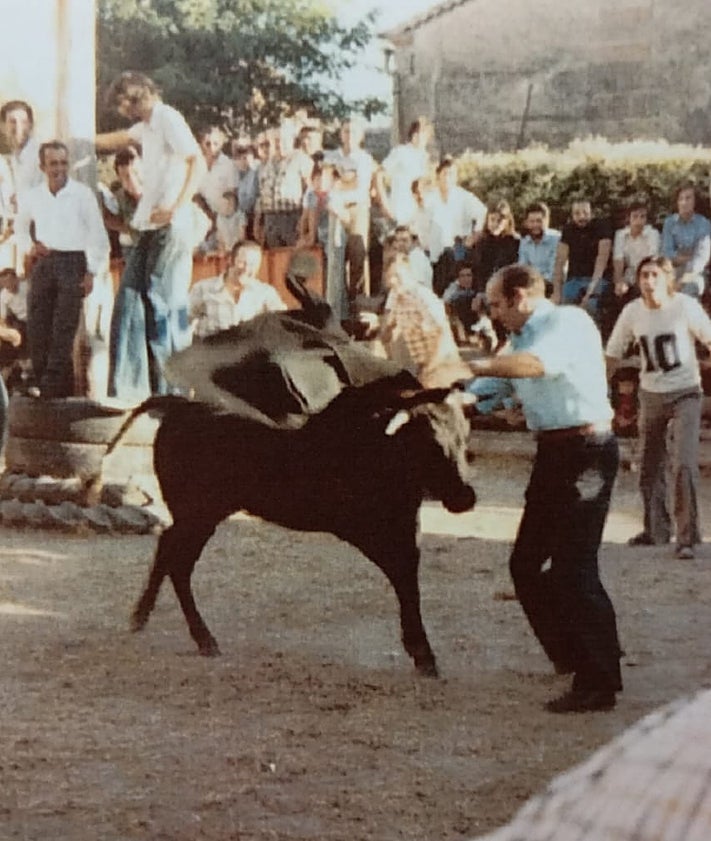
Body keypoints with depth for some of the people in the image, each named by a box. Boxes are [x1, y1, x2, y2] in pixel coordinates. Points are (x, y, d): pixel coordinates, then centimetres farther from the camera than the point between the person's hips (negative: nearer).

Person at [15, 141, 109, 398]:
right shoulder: (32, 197, 8)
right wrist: (30, 247, 4)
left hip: (72, 263, -4)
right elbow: (21, 229, 24)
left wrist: (91, 272, -6)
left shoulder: (82, 194, -3)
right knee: (37, 331, 1)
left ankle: (52, 391, -12)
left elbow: (98, 236, 0)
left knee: (63, 331, -11)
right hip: (43, 264, 4)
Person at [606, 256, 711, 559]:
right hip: (651, 395, 4)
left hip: (685, 393, -4)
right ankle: (656, 529, 31)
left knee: (684, 465, -16)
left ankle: (687, 537, -9)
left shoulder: (686, 307, -15)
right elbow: (613, 352, 6)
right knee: (650, 467, 12)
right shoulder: (632, 312, -5)